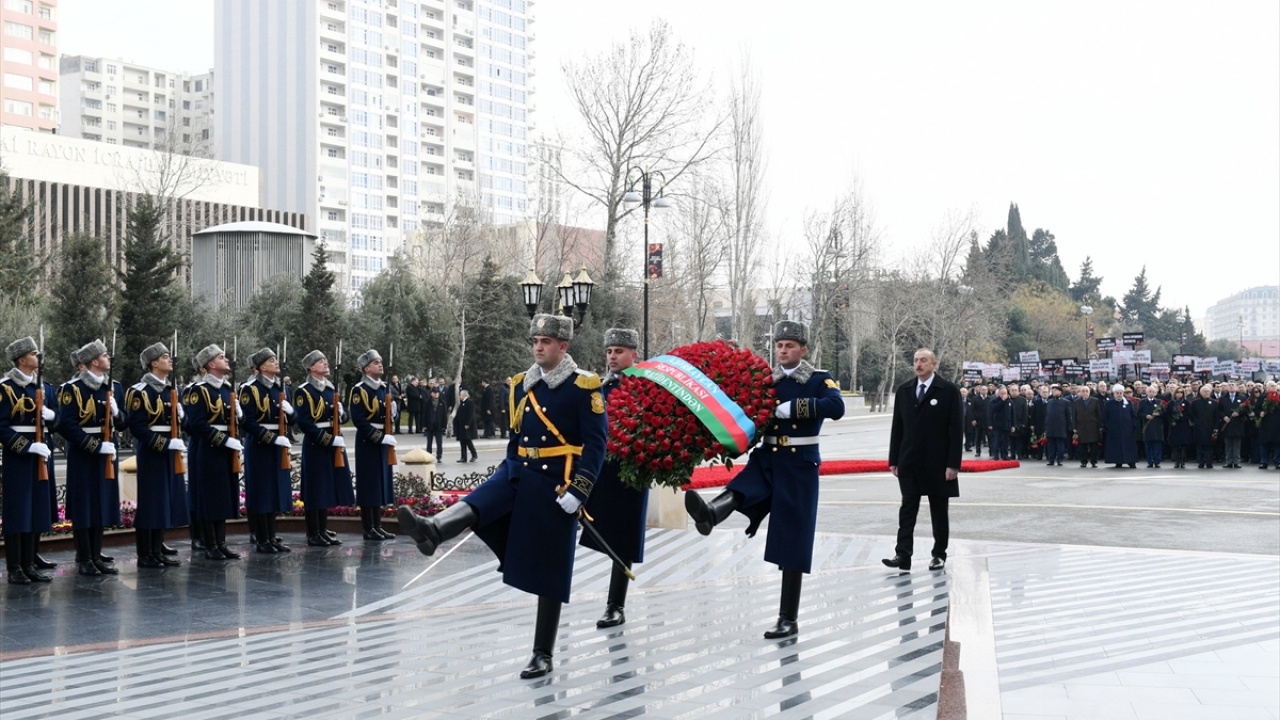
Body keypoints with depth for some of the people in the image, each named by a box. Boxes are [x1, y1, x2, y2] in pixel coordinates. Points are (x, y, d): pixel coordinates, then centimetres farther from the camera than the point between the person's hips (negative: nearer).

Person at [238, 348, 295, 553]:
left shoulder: (281, 389, 12)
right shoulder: (250, 390, -10)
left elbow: (290, 421, 16)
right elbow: (247, 422, -16)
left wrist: (290, 411, -8)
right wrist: (273, 438, -21)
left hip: (278, 447, 7)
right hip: (259, 447, -7)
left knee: (275, 491, 10)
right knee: (261, 492, -3)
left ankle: (272, 537, 17)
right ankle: (261, 540, 2)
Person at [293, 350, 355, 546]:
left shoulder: (331, 388, 14)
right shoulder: (303, 391, -10)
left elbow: (343, 416, 18)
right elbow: (304, 423, -18)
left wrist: (341, 413, -6)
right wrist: (329, 439, -21)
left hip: (334, 444, 8)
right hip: (315, 445, -8)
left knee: (328, 488, 11)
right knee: (315, 490, -4)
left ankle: (323, 531, 19)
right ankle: (313, 535, 1)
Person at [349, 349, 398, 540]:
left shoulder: (385, 388, 13)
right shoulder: (359, 390, -11)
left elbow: (393, 415, 19)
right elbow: (358, 419, -18)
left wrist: (393, 411, -5)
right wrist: (379, 437, -21)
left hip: (383, 441, 8)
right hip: (368, 442, -8)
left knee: (380, 483, 11)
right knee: (368, 485, -3)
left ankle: (378, 526, 18)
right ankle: (369, 529, 2)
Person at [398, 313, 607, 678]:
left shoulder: (584, 386, -9)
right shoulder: (522, 385, 9)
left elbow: (595, 445, -12)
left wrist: (577, 492, -19)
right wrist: (508, 479, 18)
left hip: (555, 486, -6)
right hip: (517, 472, 6)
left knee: (548, 574, 0)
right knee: (474, 505, -26)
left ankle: (543, 655, 8)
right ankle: (432, 530, -54)